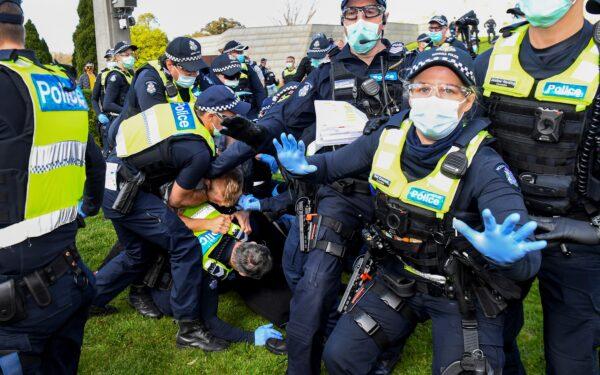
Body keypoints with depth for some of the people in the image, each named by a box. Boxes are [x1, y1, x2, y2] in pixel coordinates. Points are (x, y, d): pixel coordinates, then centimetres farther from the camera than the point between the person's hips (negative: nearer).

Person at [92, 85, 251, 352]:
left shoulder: (179, 109, 2)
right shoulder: (199, 152, -20)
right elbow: (176, 201, -8)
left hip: (109, 183, 9)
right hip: (125, 193, -9)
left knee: (138, 254, 23)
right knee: (185, 246, -8)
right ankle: (189, 328, 0)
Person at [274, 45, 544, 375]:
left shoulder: (482, 165, -22)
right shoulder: (388, 138, -8)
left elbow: (527, 258, -30)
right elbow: (332, 165, 6)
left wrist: (506, 254, -53)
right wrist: (302, 167, -16)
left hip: (461, 294, -3)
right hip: (396, 279, 4)